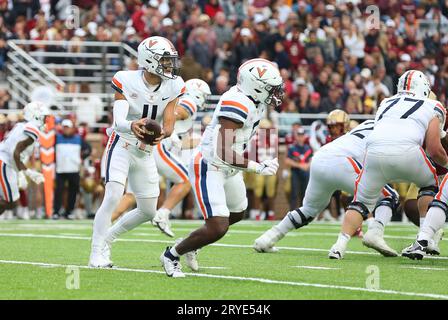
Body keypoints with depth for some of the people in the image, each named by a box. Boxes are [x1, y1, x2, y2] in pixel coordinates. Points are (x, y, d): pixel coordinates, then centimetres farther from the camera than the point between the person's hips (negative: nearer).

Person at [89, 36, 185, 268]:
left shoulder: (173, 87, -6)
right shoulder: (127, 81, -17)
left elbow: (169, 124, -12)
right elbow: (119, 122, -26)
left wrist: (163, 134, -37)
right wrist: (132, 126, -49)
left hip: (146, 152, 6)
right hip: (121, 146, -6)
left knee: (148, 211, 10)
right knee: (112, 198, -23)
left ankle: (107, 238, 29)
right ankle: (97, 253, -16)